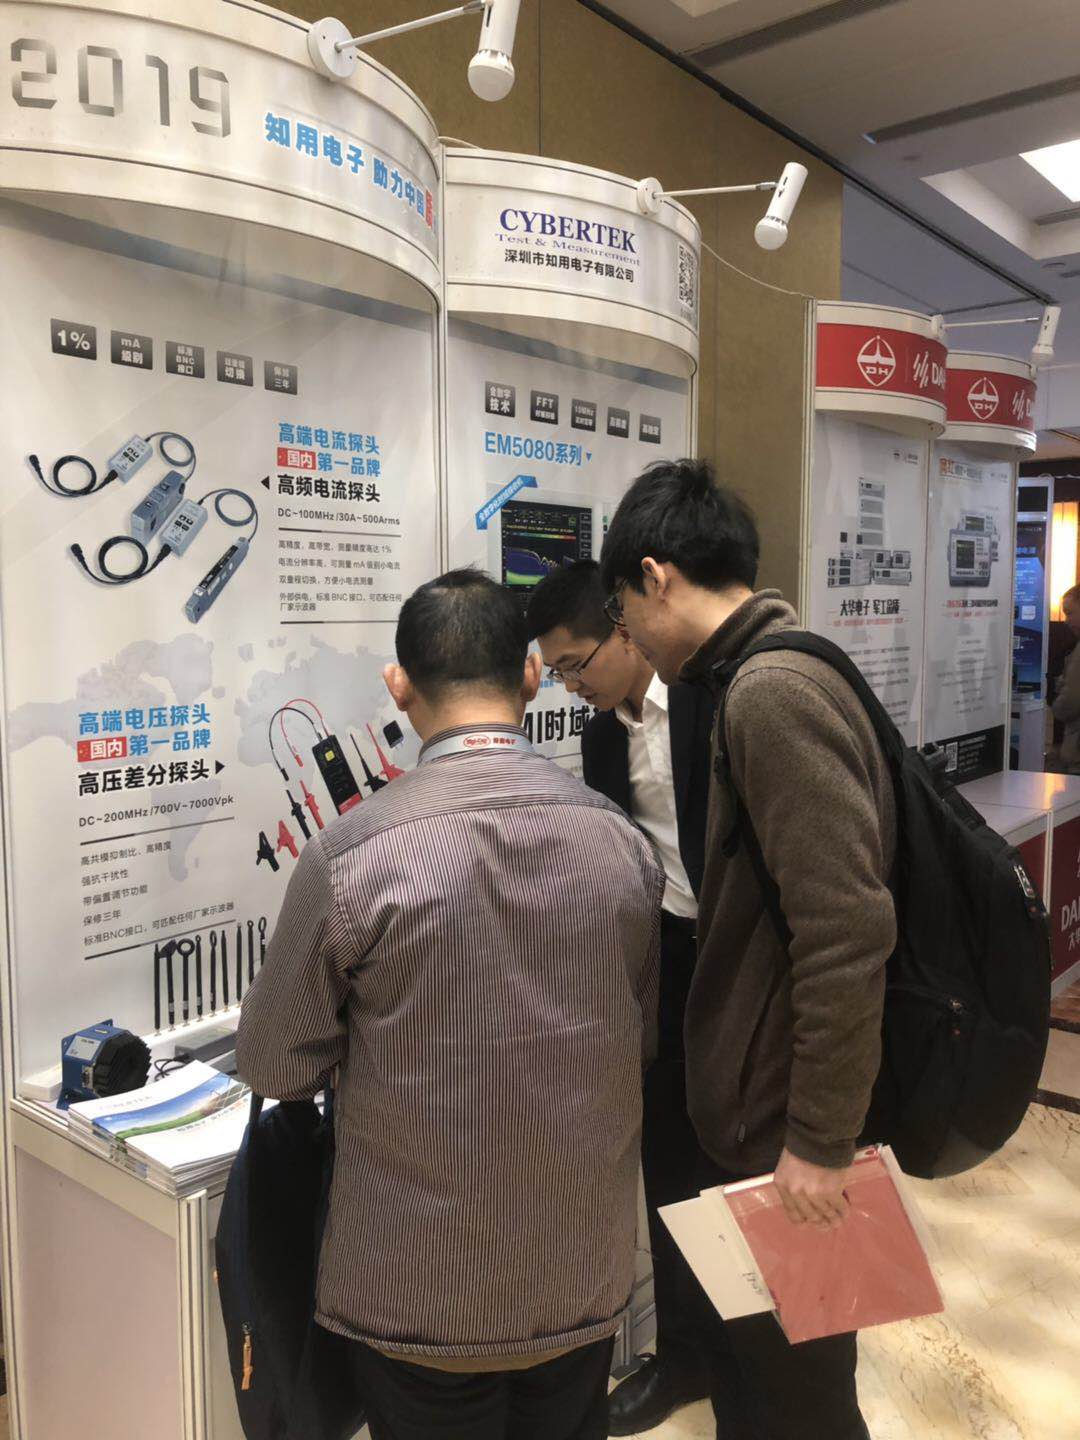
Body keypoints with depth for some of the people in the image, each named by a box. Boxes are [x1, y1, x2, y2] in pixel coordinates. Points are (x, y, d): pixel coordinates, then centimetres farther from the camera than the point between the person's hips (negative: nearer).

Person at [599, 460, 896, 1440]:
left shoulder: (772, 693, -23)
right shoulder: (772, 678, 8)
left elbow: (847, 932, -28)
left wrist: (821, 1140, -21)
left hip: (785, 1120, -9)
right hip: (760, 1100, 9)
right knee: (751, 1350, 25)